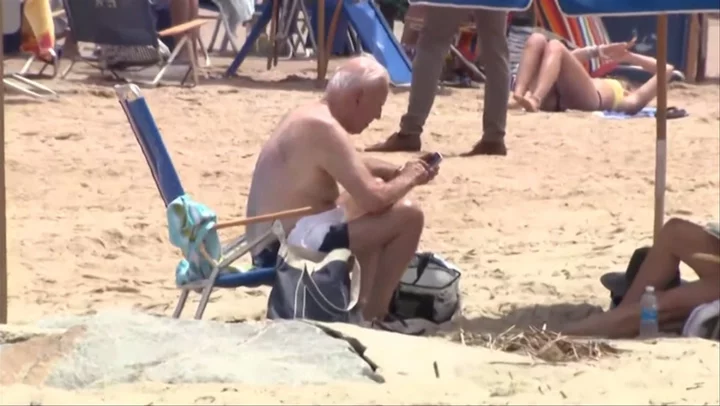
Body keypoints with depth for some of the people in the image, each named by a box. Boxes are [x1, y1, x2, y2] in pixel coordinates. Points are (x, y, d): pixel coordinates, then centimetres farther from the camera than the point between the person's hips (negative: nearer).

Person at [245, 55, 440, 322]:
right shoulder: (324, 127, -19)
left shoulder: (309, 116, 12)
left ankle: (361, 306, 23)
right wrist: (408, 179, -4)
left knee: (376, 219, 32)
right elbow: (374, 199, -24)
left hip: (275, 241, 11)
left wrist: (396, 171, 15)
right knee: (407, 216, -14)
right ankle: (372, 315, -4)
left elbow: (354, 165, 31)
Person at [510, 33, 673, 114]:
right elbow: (568, 60, 47)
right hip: (555, 98, 5)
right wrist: (598, 51, 35)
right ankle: (518, 95, -35)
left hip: (586, 98, -5)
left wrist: (630, 56, 37)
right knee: (537, 39, -11)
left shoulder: (631, 100, 32)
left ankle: (535, 99, -45)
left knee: (555, 46, -20)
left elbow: (667, 69, 29)